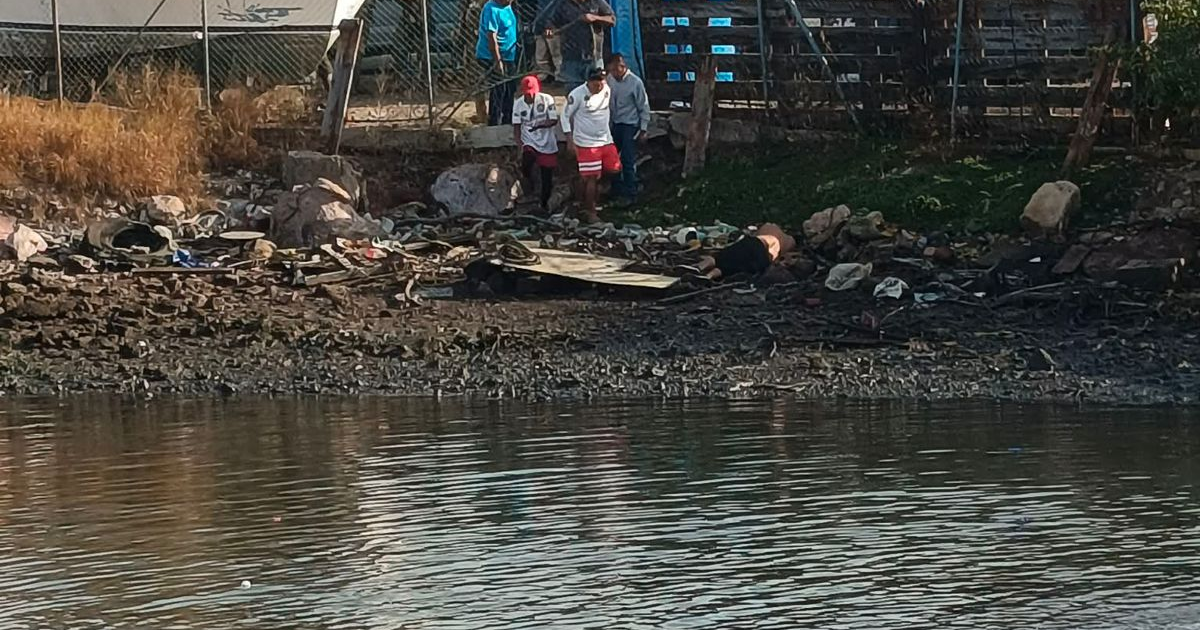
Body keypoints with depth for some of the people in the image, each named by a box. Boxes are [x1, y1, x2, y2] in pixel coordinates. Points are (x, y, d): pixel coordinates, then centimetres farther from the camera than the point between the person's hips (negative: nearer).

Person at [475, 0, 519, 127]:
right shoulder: (492, 10, -20)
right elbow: (492, 37, -24)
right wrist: (498, 61, -26)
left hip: (507, 58, 10)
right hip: (493, 59, -10)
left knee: (510, 91, 17)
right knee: (498, 93, -8)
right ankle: (494, 126, -2)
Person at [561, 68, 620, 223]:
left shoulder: (607, 91, 0)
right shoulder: (577, 95, -17)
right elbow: (566, 116, -9)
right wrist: (570, 140, -11)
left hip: (606, 140, 6)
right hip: (586, 143, -6)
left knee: (614, 169, 6)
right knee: (591, 177, -6)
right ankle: (590, 212, 4)